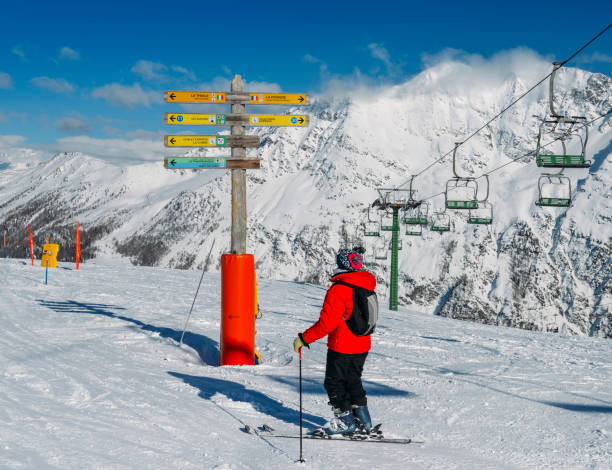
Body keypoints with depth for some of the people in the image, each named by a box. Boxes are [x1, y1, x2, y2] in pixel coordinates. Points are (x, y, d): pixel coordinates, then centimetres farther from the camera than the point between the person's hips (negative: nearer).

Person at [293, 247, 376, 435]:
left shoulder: (338, 290, -22)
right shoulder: (366, 286, 2)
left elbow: (326, 323, -23)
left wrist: (304, 338, -16)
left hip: (342, 348, -8)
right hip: (362, 346, 8)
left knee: (334, 383, 8)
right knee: (353, 380, 22)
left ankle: (346, 421, 12)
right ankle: (363, 418, 23)